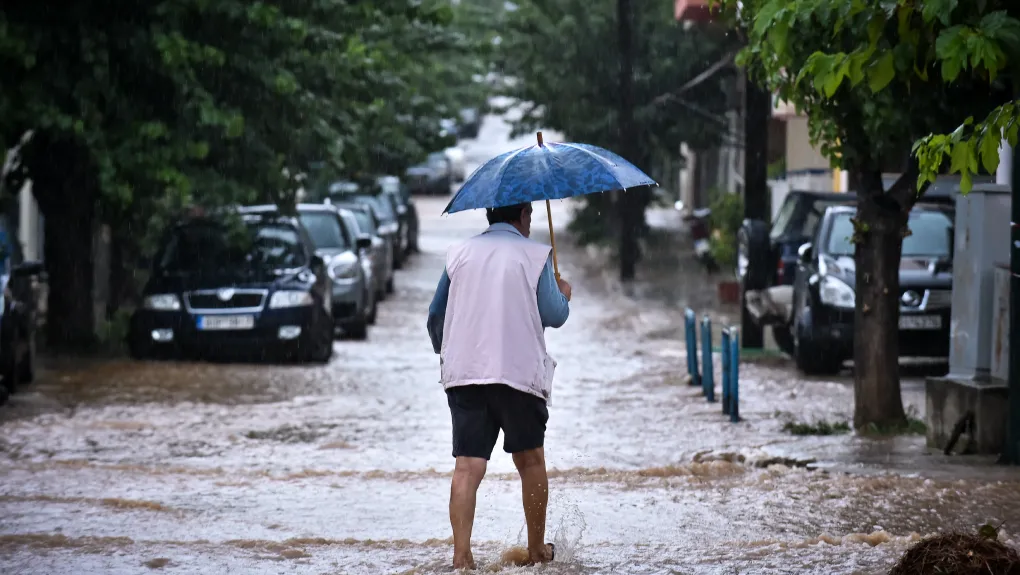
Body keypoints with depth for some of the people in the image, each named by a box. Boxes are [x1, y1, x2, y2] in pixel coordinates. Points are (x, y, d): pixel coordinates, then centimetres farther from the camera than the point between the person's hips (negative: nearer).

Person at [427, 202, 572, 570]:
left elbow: (436, 315, 17)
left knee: (467, 466, -5)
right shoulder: (535, 255, 2)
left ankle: (461, 555, -17)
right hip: (519, 372, -2)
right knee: (530, 461, 13)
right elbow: (553, 315, -2)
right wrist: (564, 295, 20)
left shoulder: (460, 254, 13)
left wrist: (444, 353, 34)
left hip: (463, 373, 2)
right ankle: (537, 550, 22)